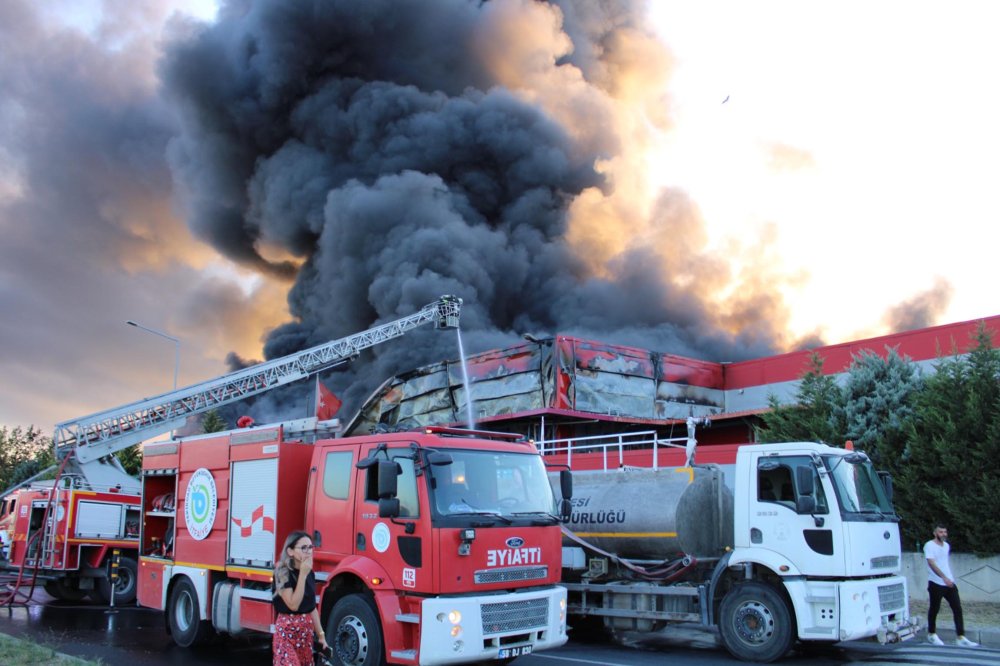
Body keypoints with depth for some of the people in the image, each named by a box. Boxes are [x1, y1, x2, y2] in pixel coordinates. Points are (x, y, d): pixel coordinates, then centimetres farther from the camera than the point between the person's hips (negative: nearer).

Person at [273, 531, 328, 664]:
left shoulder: (310, 573, 7)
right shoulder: (283, 573, -14)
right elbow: (293, 605, -23)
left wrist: (320, 634, 13)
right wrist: (302, 574, -23)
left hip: (306, 629, 7)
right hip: (287, 630, -7)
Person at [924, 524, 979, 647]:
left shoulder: (947, 545, 13)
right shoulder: (929, 545, -12)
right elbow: (931, 563, -23)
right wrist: (944, 577, -32)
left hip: (949, 583, 6)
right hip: (936, 583, -6)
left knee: (958, 609, -2)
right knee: (934, 609, 6)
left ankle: (960, 637, 0)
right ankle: (932, 635, 21)